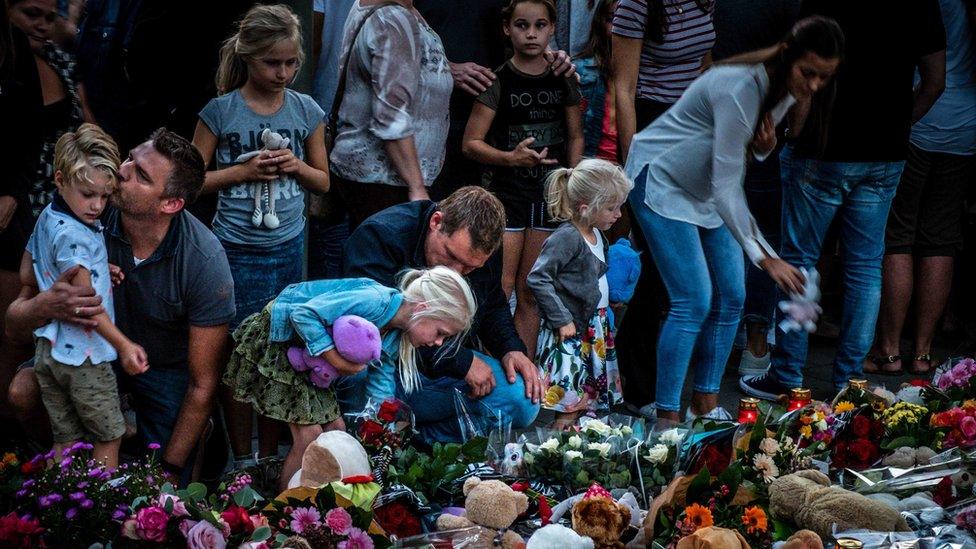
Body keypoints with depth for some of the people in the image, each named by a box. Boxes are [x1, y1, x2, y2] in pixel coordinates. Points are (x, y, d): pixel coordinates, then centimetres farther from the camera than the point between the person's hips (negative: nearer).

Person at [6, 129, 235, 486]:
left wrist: (169, 469, -21)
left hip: (168, 368, -2)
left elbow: (203, 385, -21)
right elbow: (15, 329, -21)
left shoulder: (205, 261, -31)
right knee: (23, 392, -25)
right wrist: (45, 306, -45)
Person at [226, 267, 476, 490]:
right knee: (309, 431, -11)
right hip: (276, 339, -9)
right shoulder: (375, 302, -31)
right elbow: (303, 313, -33)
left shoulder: (395, 338, -2)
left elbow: (379, 393, 7)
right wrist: (336, 360, -30)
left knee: (335, 426, 4)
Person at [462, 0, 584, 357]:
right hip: (507, 192, -4)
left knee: (531, 294, 9)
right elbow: (471, 143, -6)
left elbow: (575, 135, 16)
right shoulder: (498, 82, -5)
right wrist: (511, 158, -21)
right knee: (500, 291, -7)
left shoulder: (563, 80, 6)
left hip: (550, 195, 4)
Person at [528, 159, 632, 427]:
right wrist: (561, 319, -21)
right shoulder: (566, 237, -17)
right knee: (569, 405, -10)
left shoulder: (597, 235, 10)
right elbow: (538, 279, -21)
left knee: (592, 399, 13)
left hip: (597, 330, 9)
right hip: (570, 333, -9)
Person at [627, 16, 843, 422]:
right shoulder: (741, 88, -32)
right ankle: (667, 416, -10)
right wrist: (763, 256, -29)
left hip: (705, 191, 9)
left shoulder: (786, 89, -5)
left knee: (730, 298, 3)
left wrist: (766, 145, -14)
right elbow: (725, 184, -28)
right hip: (662, 181, -9)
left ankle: (705, 404, 12)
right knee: (694, 301, -15)